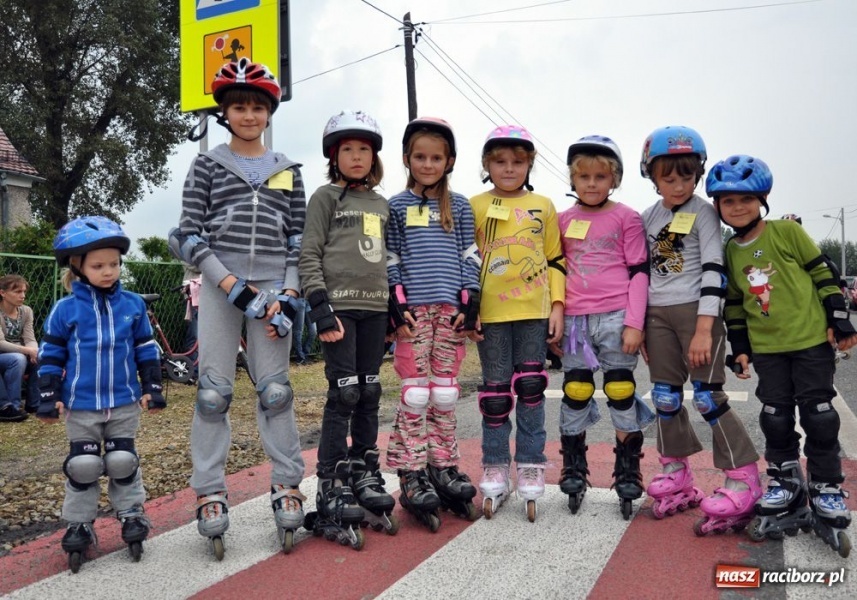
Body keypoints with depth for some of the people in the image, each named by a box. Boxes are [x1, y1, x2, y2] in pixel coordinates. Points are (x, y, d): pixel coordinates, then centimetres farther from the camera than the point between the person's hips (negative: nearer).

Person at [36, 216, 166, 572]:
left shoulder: (132, 304, -2)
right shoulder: (65, 310, -7)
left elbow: (147, 350, 5)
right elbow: (50, 356, -1)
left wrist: (152, 388, 3)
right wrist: (49, 398, -5)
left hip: (124, 403, 1)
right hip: (81, 405, -1)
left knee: (123, 461, 9)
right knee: (82, 466, 8)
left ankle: (131, 515, 26)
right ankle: (79, 525, 23)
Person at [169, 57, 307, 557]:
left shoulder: (288, 171, 12)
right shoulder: (208, 165, 7)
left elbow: (298, 240, 9)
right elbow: (190, 236, 0)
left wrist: (287, 296, -4)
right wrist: (234, 286, -10)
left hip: (274, 287, 1)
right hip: (220, 286, -1)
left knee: (276, 390, 1)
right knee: (214, 392, 0)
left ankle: (288, 487, 12)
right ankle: (210, 494, 10)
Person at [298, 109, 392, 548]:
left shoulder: (381, 204, 19)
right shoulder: (325, 197, 2)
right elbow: (309, 256, -5)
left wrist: (393, 308, 17)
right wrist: (322, 309, -14)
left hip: (374, 309, 6)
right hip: (339, 306, -5)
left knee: (370, 395, 8)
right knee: (344, 393, -9)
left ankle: (364, 478, 20)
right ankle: (330, 493, -2)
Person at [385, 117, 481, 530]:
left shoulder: (459, 206, 13)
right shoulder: (397, 206, 8)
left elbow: (470, 256, 10)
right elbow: (390, 260, 5)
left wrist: (471, 302, 1)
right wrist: (396, 305, -4)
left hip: (451, 309, 2)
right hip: (414, 310, -2)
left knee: (445, 394, 6)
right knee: (415, 394, -3)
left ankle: (443, 467, 18)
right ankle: (411, 476, 6)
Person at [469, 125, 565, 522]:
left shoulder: (543, 206, 9)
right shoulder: (475, 207, 4)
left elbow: (556, 261, 10)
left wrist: (557, 306, 1)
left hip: (534, 312, 1)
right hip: (491, 314, -1)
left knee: (531, 388, 4)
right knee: (495, 392, 6)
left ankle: (531, 466, 16)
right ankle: (495, 469, 18)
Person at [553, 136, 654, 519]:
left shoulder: (626, 218, 2)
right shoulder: (564, 221, 12)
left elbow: (639, 272, -1)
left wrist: (634, 324, -8)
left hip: (616, 318, -3)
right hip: (575, 319, 3)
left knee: (621, 391, 3)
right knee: (574, 393, 7)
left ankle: (628, 471, 16)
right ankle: (573, 470, 20)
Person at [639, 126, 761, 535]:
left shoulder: (704, 213, -4)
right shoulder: (648, 218, 11)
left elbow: (713, 269, -12)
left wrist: (704, 329, -20)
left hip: (696, 312, -5)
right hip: (657, 315, 5)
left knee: (708, 398, -8)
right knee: (665, 399, 8)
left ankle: (743, 481, 3)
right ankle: (676, 477, 22)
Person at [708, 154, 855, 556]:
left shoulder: (787, 232, -7)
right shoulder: (728, 252, 4)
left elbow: (824, 273, -3)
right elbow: (734, 303, 11)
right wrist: (739, 348, 8)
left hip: (811, 340, -3)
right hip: (766, 348, 3)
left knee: (818, 415, 1)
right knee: (775, 418, 7)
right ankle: (785, 487, 21)